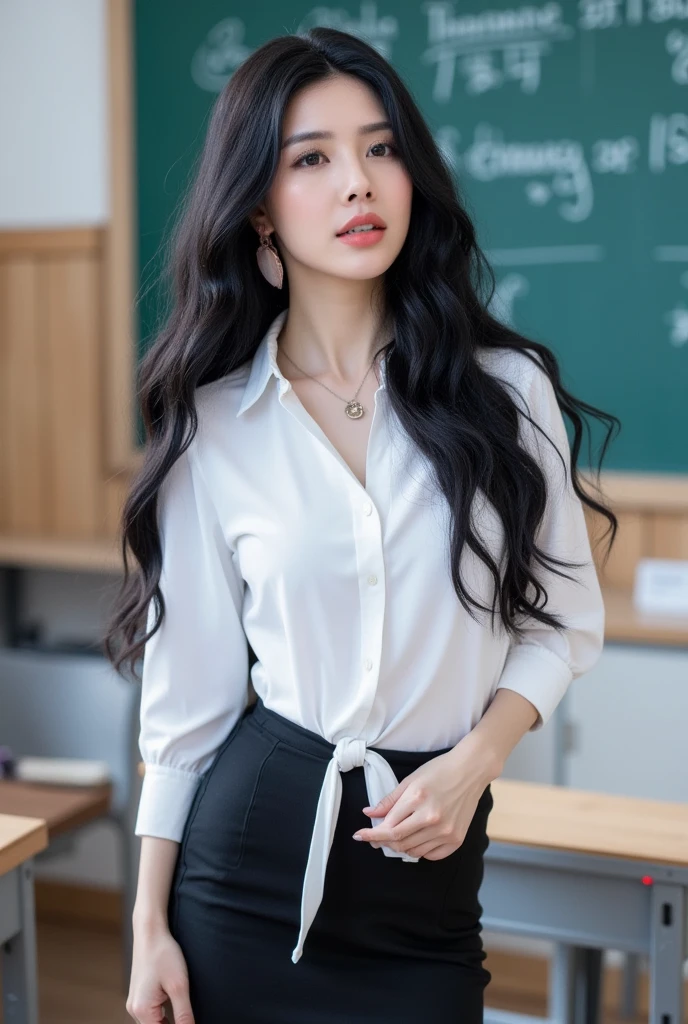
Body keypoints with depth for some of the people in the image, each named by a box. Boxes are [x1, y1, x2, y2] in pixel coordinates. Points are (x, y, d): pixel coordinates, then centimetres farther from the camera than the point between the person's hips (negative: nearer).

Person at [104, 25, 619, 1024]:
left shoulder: (506, 390, -5)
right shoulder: (212, 425, -4)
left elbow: (564, 619, 4)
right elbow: (187, 689, -1)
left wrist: (472, 764, -12)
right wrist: (150, 923, 0)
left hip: (431, 869, 0)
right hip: (250, 840, 0)